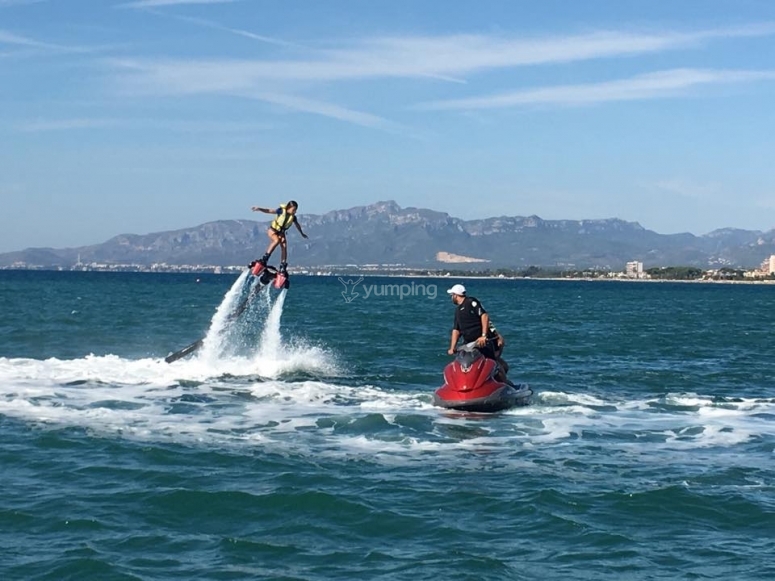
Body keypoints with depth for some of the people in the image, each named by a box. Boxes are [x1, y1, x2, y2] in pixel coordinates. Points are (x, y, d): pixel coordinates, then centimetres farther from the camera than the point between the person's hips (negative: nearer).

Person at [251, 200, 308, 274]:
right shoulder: (282, 211, -20)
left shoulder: (293, 217, -6)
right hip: (273, 230, -5)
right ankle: (264, 258, -29)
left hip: (281, 232, 5)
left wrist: (302, 233, 26)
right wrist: (260, 209, -39)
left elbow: (297, 225, 13)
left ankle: (283, 266, -6)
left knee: (284, 247, -10)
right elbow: (270, 211, -25)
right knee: (277, 240, -32)